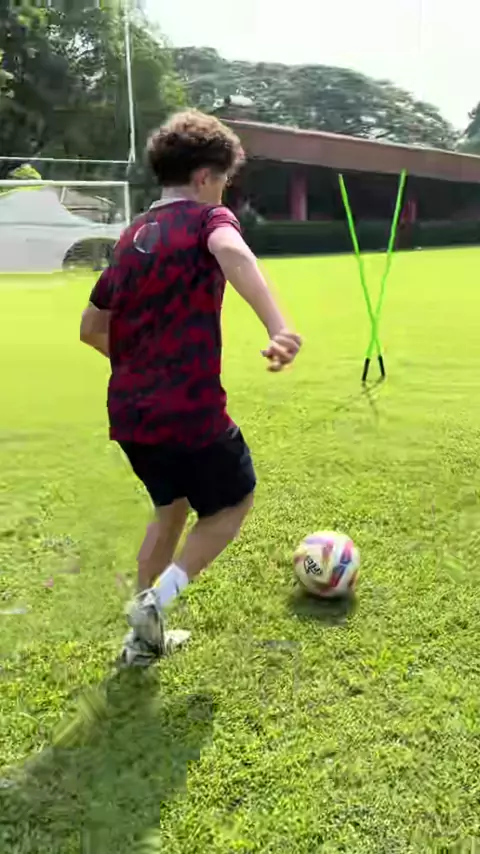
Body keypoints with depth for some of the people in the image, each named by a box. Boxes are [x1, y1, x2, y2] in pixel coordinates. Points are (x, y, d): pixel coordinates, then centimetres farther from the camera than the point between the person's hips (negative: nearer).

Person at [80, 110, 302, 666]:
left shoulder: (131, 236, 15)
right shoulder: (207, 217, -5)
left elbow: (91, 328, 20)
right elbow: (233, 254, -32)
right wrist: (278, 329, -45)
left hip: (127, 412, 7)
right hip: (191, 411, -7)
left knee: (170, 505, 27)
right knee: (234, 502, 18)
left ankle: (145, 636, 29)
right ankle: (157, 599, 2)